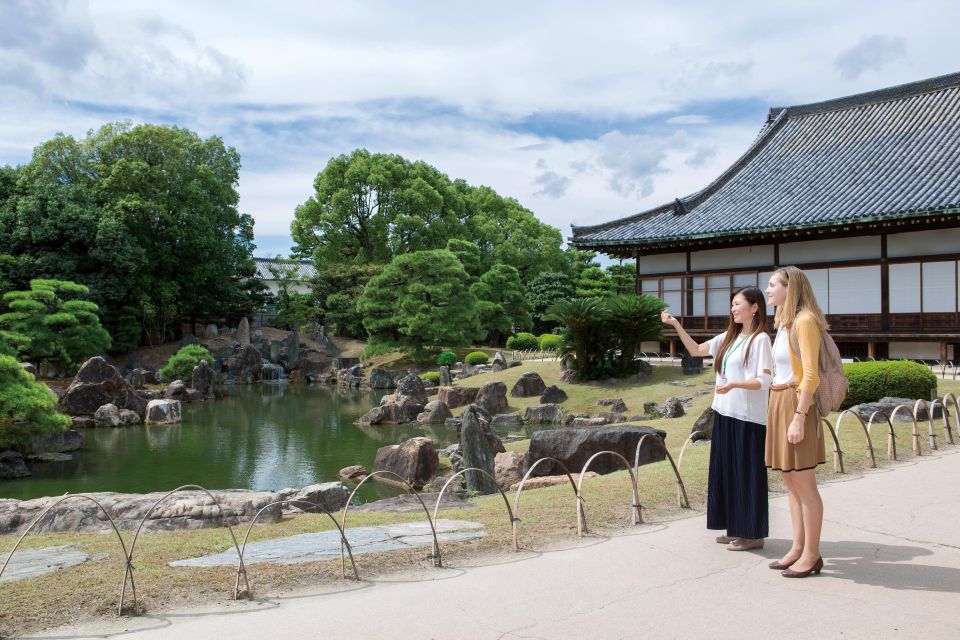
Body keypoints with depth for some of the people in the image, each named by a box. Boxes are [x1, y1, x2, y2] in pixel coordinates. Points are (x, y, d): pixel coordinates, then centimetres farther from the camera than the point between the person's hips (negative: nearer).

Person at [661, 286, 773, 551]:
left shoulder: (760, 340, -9)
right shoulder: (729, 338, 13)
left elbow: (764, 381, -16)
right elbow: (696, 350, 17)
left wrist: (734, 385, -31)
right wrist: (676, 325, 7)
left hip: (748, 418, -8)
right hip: (725, 414, 8)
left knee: (748, 473, -1)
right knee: (727, 471, 12)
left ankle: (753, 534, 9)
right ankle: (736, 529, 22)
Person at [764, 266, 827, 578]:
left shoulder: (804, 321, -12)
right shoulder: (784, 322, 15)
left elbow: (810, 375, -17)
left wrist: (798, 417, -21)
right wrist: (780, 412, 12)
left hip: (797, 404, -9)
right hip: (779, 403, 9)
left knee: (804, 485, -2)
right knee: (790, 482, 12)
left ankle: (811, 555, 7)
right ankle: (798, 548, 20)